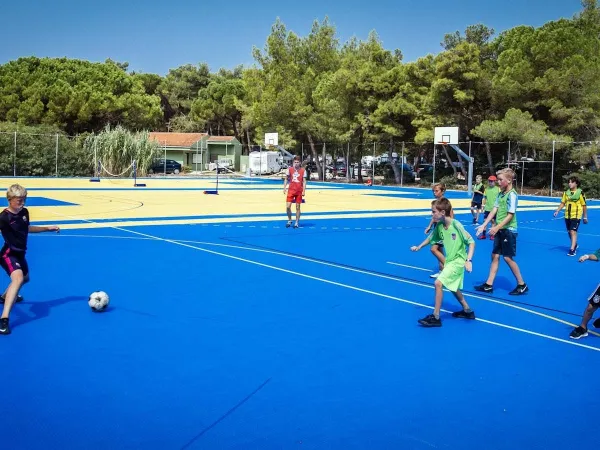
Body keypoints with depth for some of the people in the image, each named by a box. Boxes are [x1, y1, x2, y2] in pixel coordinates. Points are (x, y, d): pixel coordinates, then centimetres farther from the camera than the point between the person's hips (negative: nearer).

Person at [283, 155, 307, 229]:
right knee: (288, 206, -6)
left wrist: (304, 191, -6)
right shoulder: (290, 169, 3)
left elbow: (304, 181, 1)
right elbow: (286, 179, 10)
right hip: (291, 190, 1)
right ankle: (289, 220, 14)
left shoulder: (303, 170, 0)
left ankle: (297, 222, 12)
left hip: (299, 191, -1)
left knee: (298, 207, 3)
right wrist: (284, 188, 1)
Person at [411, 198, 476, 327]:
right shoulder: (439, 226, -5)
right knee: (453, 288, 21)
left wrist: (469, 260, -30)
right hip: (449, 260, 8)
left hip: (458, 261, -8)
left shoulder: (456, 225, -24)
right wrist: (419, 247, 18)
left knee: (438, 283, -18)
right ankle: (468, 311, 41)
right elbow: (431, 237, 17)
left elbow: (471, 242, -21)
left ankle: (435, 317, -10)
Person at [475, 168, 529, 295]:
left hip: (508, 230, -8)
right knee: (495, 256, 9)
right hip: (500, 230, 8)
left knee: (508, 258, -2)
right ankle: (488, 285, 14)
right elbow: (494, 211, 8)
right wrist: (484, 225, 3)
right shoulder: (500, 194, 8)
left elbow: (510, 215, -19)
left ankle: (522, 285, 11)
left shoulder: (512, 195, -16)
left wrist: (497, 227, -24)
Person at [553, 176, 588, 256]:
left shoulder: (580, 193, -8)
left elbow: (584, 206, -3)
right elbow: (562, 203, 10)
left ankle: (572, 249, -15)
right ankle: (575, 245, 39)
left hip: (576, 216, -6)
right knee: (569, 232, 15)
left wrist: (585, 217, 0)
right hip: (567, 216, 6)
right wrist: (557, 211, -3)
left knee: (573, 232, -15)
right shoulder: (566, 192, 5)